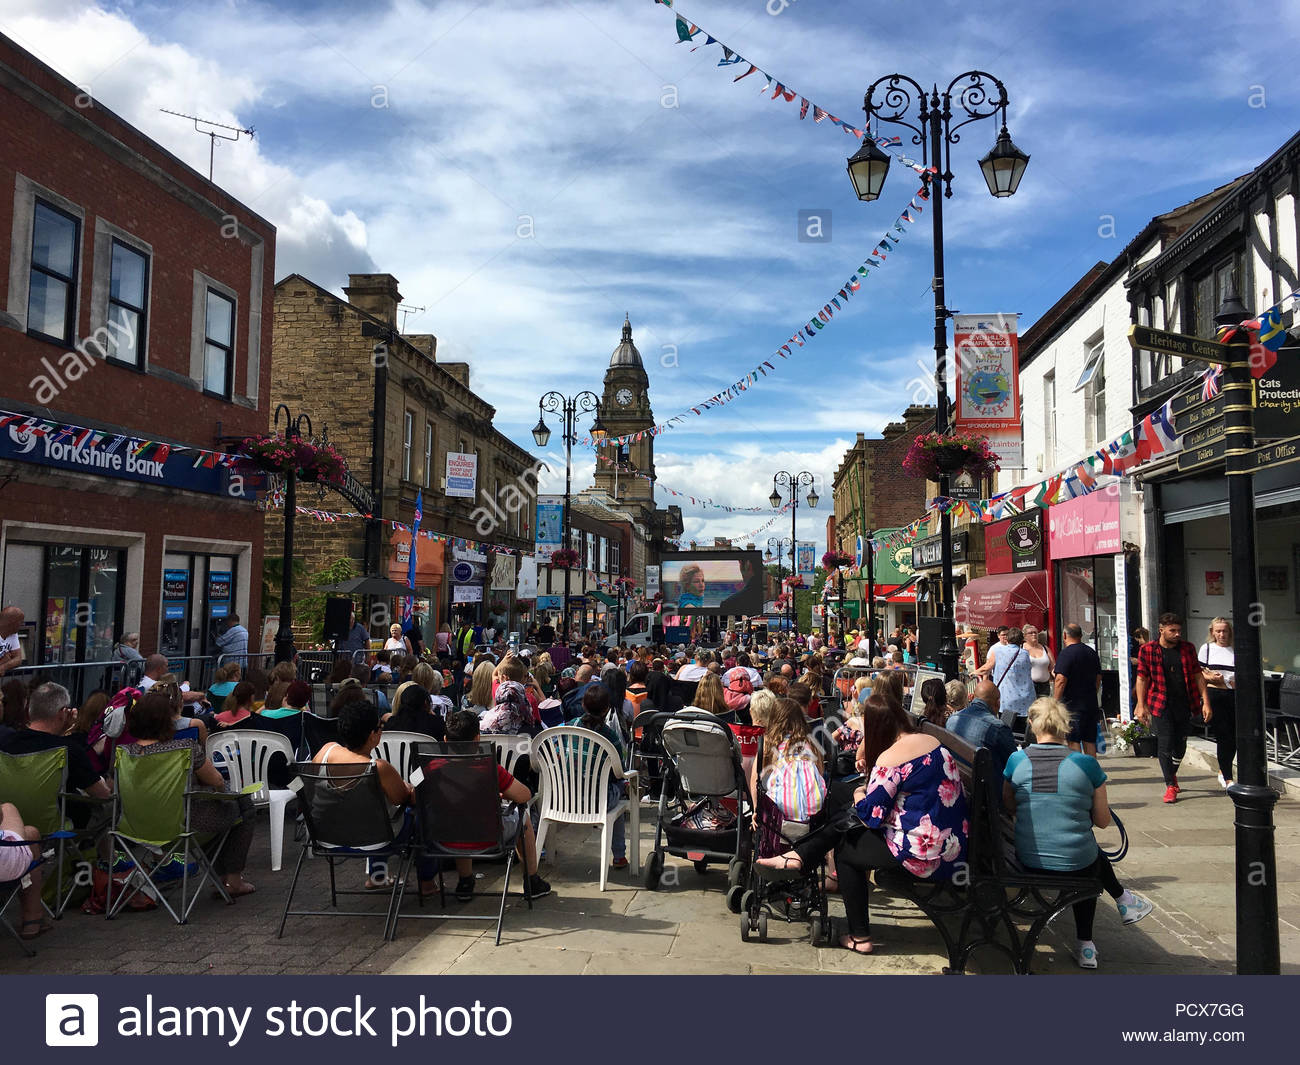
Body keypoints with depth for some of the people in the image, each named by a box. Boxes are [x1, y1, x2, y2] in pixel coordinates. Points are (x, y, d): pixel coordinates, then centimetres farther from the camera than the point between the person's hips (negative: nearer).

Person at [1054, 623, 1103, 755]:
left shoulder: (1066, 653, -13)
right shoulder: (1092, 653, 11)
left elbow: (1061, 680, -19)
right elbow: (1098, 679, 19)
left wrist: (1055, 703, -13)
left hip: (1072, 704, -7)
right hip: (1091, 704, 7)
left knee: (1073, 741, -4)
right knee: (1089, 741, 13)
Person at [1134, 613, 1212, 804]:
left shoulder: (1187, 648, 6)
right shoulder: (1147, 650, -3)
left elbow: (1198, 675, 7)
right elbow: (1142, 679, -2)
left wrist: (1206, 702, 1)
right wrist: (1141, 706, -7)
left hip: (1185, 703, 3)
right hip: (1162, 704, -3)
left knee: (1180, 743, 13)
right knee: (1165, 744, -6)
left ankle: (1172, 773, 38)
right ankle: (1170, 785, 2)